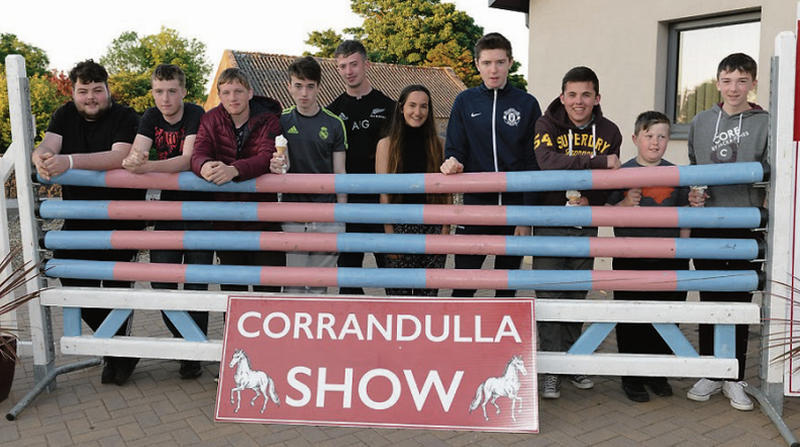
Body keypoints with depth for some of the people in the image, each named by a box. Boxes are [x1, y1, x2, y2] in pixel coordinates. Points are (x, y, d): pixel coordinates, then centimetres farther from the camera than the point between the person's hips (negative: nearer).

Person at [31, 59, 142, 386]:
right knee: (72, 280, 4)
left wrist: (69, 161, -37)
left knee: (116, 286, -1)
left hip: (120, 218, -5)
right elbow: (48, 145, -6)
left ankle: (121, 355, 22)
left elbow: (119, 157, -26)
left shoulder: (125, 118, -9)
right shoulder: (65, 116, 9)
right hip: (79, 219, 6)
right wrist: (42, 157, -32)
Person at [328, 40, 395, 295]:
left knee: (390, 263, 3)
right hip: (346, 201, 2)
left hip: (382, 198, -1)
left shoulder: (387, 107, 6)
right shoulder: (332, 111, 10)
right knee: (348, 266, 7)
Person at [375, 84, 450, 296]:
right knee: (398, 292, -2)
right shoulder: (387, 144, 3)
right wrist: (389, 233, -8)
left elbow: (445, 193, 9)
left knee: (429, 293, 4)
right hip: (401, 226, -2)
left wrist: (445, 229, 0)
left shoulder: (437, 145, 10)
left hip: (433, 228, 2)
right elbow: (384, 194, -1)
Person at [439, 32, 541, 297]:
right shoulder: (465, 102, 6)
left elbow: (533, 164, 1)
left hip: (514, 206, 0)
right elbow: (454, 150, 7)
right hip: (475, 205, 0)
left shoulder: (527, 104, 3)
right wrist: (452, 164, -18)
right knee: (463, 286, 2)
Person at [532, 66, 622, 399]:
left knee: (577, 296, 12)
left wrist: (589, 201, -18)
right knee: (549, 295, -2)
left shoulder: (609, 132, 3)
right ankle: (550, 368, 7)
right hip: (550, 223, -3)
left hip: (586, 225, 3)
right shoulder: (546, 126, -7)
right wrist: (600, 162, -26)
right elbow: (548, 162, -27)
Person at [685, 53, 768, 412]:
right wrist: (693, 193, -1)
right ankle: (710, 374, 22)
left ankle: (734, 378, 20)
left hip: (747, 227, -2)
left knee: (740, 303, 7)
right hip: (707, 225, 2)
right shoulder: (701, 122, 7)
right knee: (711, 301, 9)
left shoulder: (766, 123, -1)